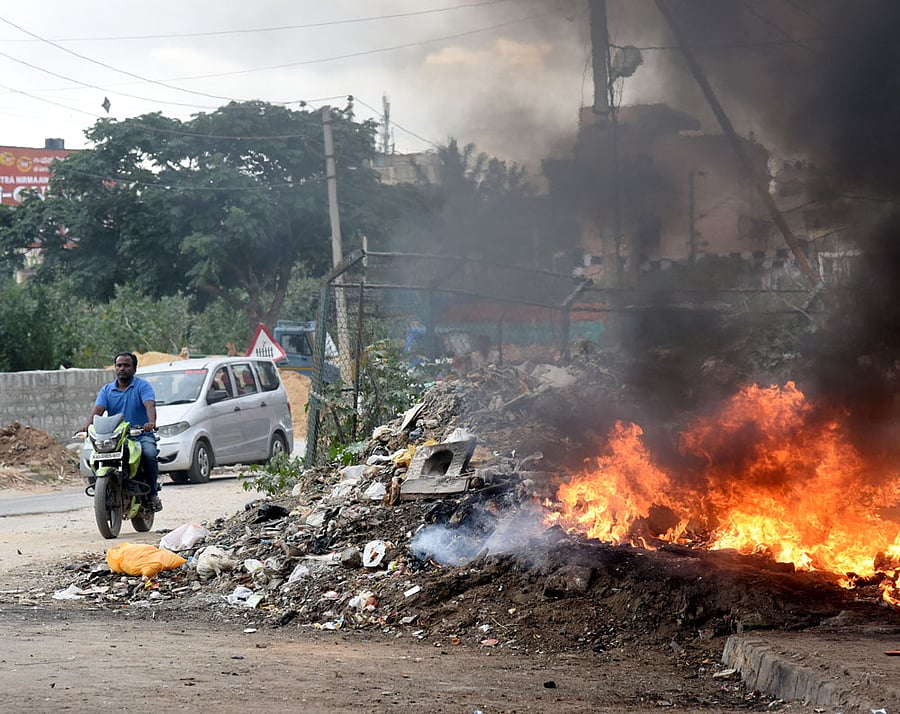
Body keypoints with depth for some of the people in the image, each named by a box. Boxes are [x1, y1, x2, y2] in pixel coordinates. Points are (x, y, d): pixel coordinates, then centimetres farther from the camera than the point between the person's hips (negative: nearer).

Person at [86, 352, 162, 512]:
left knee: (149, 454, -33)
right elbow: (98, 410, -1)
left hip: (141, 435, -3)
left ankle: (152, 494, -17)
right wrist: (88, 426, -23)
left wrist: (151, 422, -38)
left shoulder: (143, 386, 3)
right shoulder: (107, 390, 14)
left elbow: (150, 405, -16)